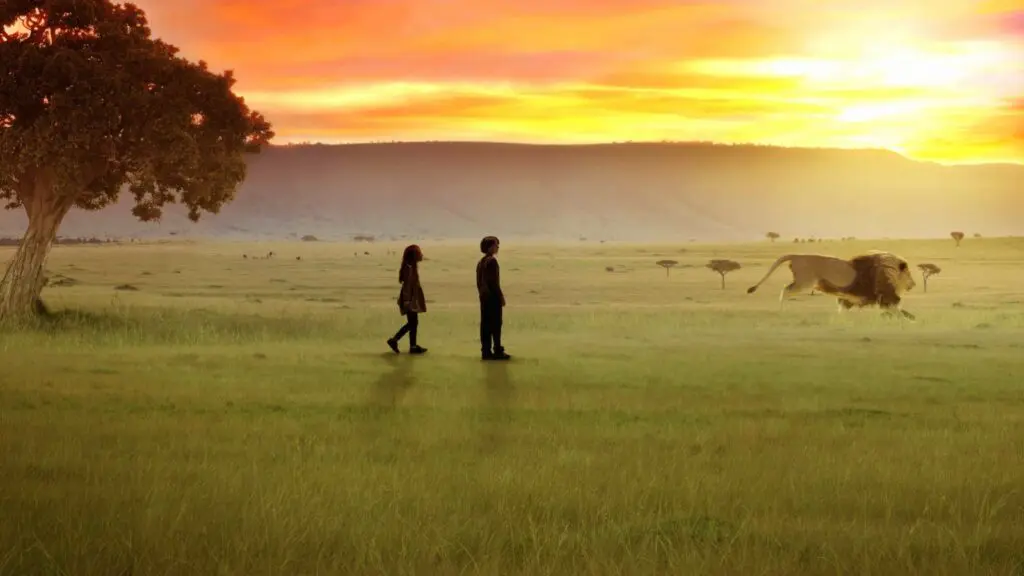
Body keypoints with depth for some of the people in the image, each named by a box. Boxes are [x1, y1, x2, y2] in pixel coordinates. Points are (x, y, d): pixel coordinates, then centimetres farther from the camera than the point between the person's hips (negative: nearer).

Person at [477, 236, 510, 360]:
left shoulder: (481, 262, 13)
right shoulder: (492, 261, -14)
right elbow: (494, 281, -18)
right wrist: (501, 296, -13)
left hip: (484, 297, 9)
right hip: (493, 297, -9)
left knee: (485, 324, 8)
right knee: (496, 324, -4)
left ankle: (486, 351, 10)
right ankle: (498, 351, -3)